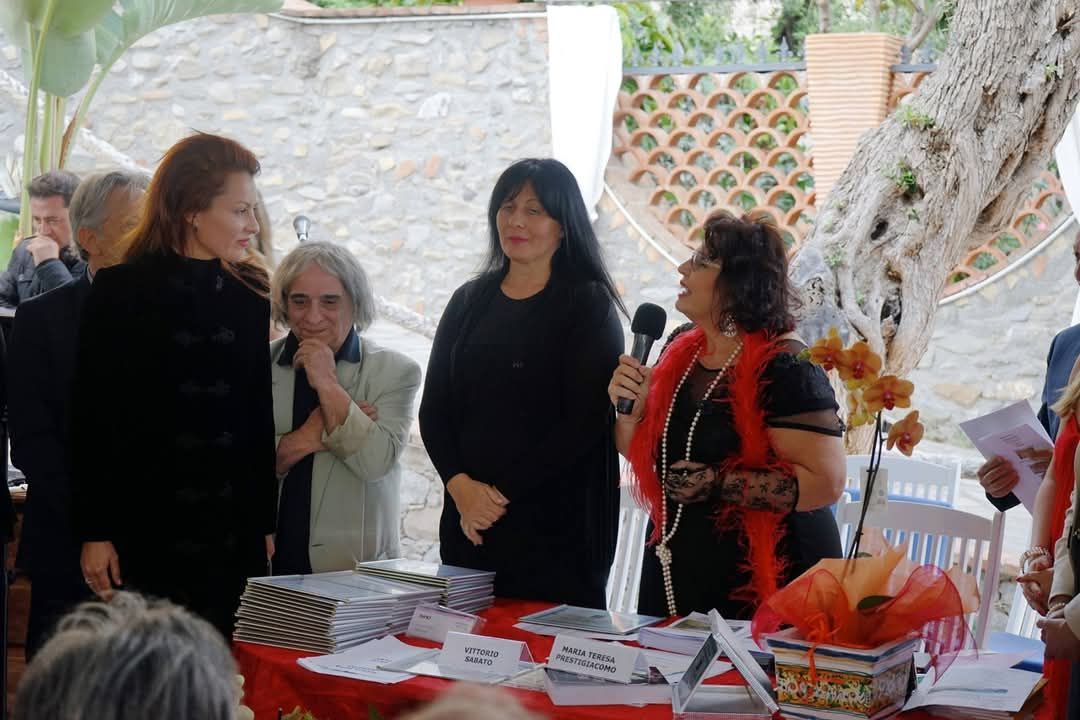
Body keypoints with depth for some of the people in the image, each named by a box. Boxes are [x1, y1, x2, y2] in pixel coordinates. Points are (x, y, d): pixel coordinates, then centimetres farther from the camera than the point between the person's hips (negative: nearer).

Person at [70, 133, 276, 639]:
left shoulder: (250, 296, 10)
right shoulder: (120, 292, -3)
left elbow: (259, 421, 12)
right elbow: (92, 419, -4)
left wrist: (266, 522, 9)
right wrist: (94, 533, -8)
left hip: (231, 536, 4)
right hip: (143, 532, -4)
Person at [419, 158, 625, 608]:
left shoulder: (588, 304, -2)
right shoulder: (470, 302, 13)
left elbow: (586, 420, -11)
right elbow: (433, 410, 9)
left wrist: (502, 492, -12)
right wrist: (461, 486, -8)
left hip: (559, 521, -4)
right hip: (469, 518, 4)